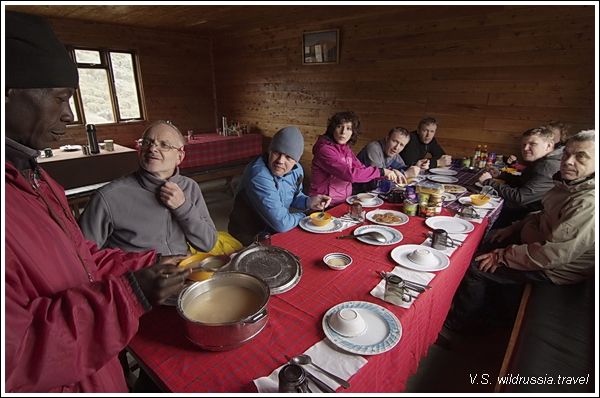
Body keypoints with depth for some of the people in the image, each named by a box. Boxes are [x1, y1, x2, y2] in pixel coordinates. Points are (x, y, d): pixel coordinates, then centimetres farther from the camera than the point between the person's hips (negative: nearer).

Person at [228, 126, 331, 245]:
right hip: (252, 239, -7)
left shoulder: (296, 169, -5)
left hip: (278, 232, 7)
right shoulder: (259, 176, -29)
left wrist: (308, 202, -8)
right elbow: (281, 224, -30)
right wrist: (301, 217, -11)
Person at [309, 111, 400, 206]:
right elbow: (349, 174, -26)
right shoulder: (324, 149, -17)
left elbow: (362, 169, 6)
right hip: (326, 204, -7)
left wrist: (389, 172, -6)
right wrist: (381, 171, -18)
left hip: (344, 201, 7)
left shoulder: (346, 149, 8)